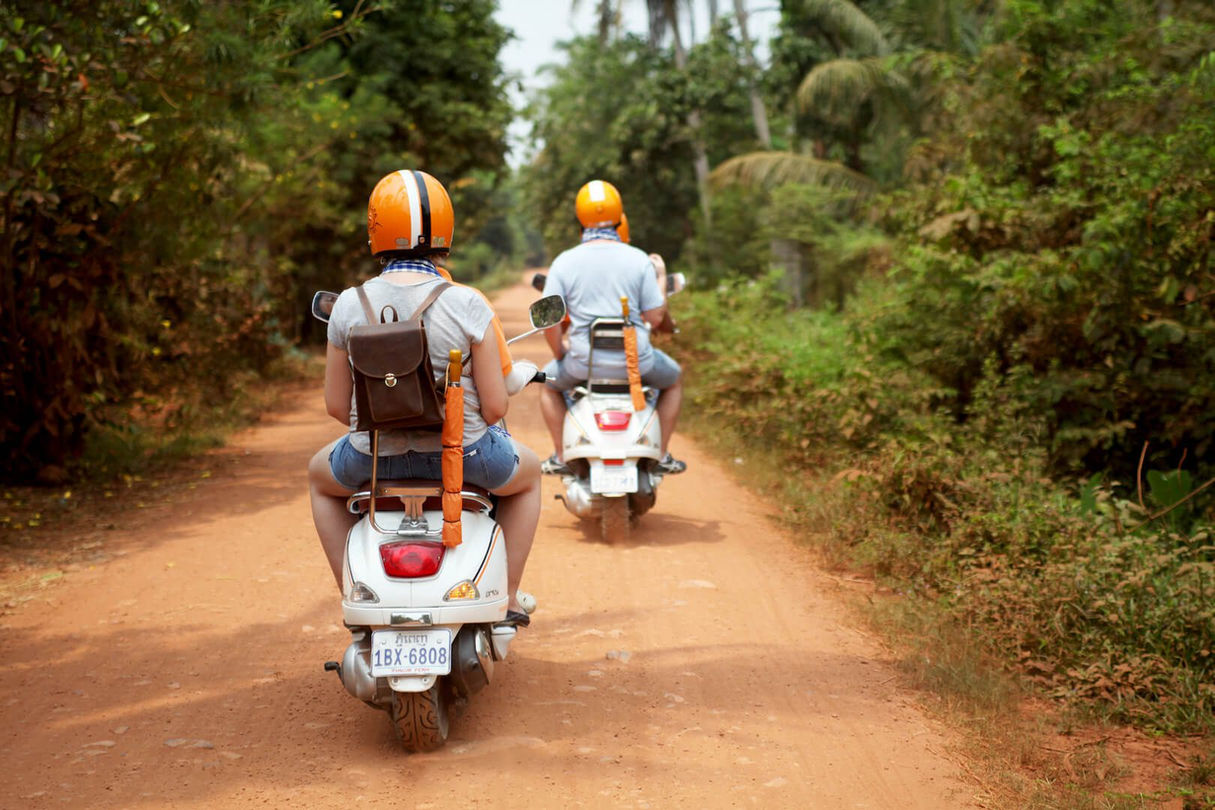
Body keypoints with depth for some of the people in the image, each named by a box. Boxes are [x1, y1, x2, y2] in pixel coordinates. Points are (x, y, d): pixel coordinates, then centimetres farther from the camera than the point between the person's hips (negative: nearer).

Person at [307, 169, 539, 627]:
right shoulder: (469, 305, -13)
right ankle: (509, 597, 32)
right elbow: (495, 407, -10)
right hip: (463, 457, -1)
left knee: (320, 478, 37)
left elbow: (336, 406, 1)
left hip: (374, 457, 1)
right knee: (528, 474, 33)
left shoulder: (349, 306, -7)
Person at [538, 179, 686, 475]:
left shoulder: (564, 262, -5)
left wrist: (560, 352, 13)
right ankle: (662, 455, 25)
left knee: (550, 383, 33)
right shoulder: (639, 260, -7)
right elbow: (655, 316, -6)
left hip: (583, 361, 1)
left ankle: (560, 456, 26)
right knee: (673, 379, 31)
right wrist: (660, 286, 13)